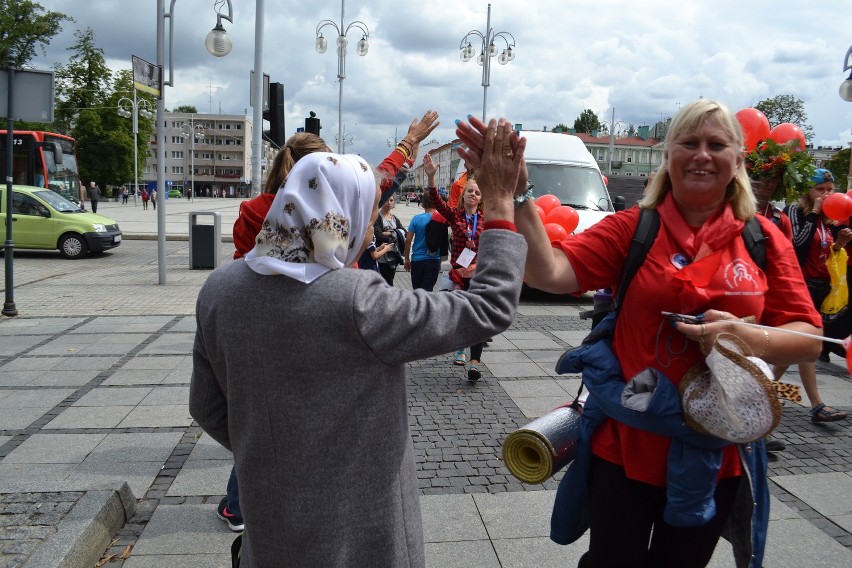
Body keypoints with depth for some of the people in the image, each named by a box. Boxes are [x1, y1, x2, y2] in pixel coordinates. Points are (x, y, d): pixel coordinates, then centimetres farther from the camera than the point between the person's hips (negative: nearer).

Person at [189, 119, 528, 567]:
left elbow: (207, 406, 2)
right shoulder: (358, 302, -27)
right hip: (355, 529, -5)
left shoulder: (218, 289, -9)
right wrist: (500, 203, -14)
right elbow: (488, 312, -20)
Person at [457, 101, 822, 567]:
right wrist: (515, 193, -32)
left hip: (716, 451, 2)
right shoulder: (632, 228, -7)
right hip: (625, 442, -1)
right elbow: (549, 273, -20)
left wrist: (746, 337, -22)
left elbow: (808, 340, -1)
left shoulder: (764, 239, -1)